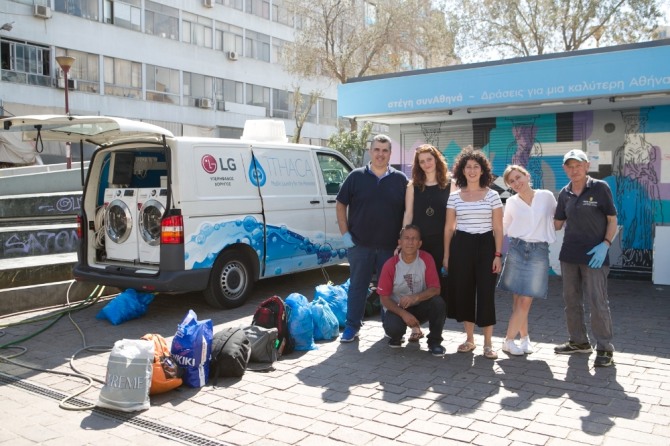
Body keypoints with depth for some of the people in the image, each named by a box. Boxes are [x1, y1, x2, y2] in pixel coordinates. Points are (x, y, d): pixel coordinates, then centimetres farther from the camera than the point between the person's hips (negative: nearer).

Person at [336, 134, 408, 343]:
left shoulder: (400, 179, 4)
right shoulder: (356, 176, 2)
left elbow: (409, 212, 7)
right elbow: (341, 205, 6)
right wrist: (345, 233, -2)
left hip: (391, 246, 1)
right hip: (360, 245, 0)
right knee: (357, 286, 7)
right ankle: (352, 326, 18)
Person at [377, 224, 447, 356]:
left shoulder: (426, 259, -13)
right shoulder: (390, 265, -16)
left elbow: (435, 289, -16)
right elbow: (384, 298, -12)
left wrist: (415, 297, -35)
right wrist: (403, 313, -28)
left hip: (420, 306, 2)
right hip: (397, 308, -2)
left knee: (438, 302, -29)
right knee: (392, 327, -33)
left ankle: (434, 342, -6)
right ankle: (396, 337, 7)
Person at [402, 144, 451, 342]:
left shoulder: (449, 185, 4)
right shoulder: (413, 185, 6)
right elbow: (408, 214, 5)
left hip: (440, 242, -1)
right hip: (417, 241, 1)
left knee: (439, 284, 3)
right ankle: (416, 327, 14)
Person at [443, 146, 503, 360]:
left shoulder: (492, 195, 1)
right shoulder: (454, 196, 5)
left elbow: (498, 228, 1)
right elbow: (448, 227, 8)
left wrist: (498, 255, -5)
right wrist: (446, 255, 5)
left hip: (485, 246, -2)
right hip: (461, 246, 2)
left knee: (486, 293, -2)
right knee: (463, 292, 6)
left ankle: (488, 343, 10)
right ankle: (469, 339, 21)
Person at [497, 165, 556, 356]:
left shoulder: (546, 196, 3)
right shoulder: (511, 202, 5)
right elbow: (504, 229, 13)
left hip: (539, 252, -1)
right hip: (517, 249, 1)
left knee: (525, 301, -4)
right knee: (518, 299, 0)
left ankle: (509, 340, 5)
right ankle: (524, 337, 17)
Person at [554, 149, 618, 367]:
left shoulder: (600, 187, -5)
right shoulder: (564, 193, 7)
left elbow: (612, 220, -3)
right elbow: (557, 224, 15)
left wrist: (605, 244, -15)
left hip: (594, 255, -5)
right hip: (569, 254, 5)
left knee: (598, 302, -4)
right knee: (571, 300, 12)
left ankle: (604, 348, 8)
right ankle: (579, 341, 27)